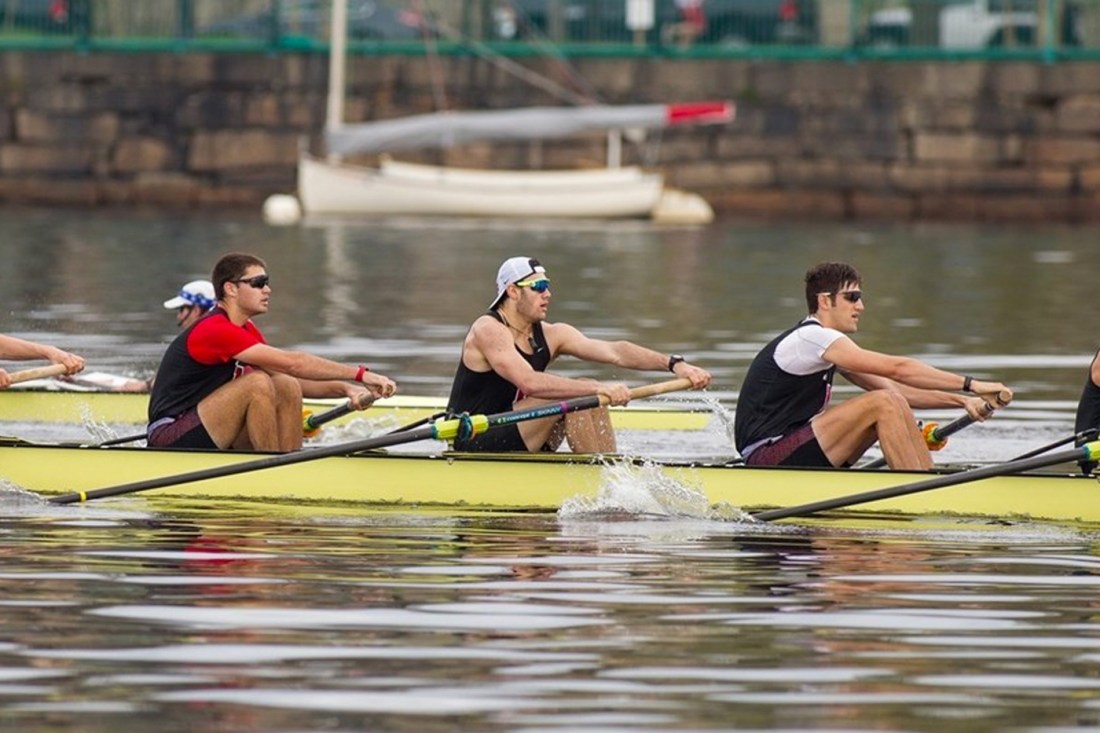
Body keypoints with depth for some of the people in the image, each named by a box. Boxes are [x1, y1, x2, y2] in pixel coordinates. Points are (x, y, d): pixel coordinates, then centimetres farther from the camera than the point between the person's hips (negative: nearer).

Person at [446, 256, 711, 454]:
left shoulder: (550, 335, 6)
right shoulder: (488, 330, -17)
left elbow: (614, 352, -3)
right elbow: (529, 382, -31)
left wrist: (674, 364, -16)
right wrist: (599, 388, -37)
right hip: (474, 443, -8)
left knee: (592, 400, -3)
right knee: (570, 397, -22)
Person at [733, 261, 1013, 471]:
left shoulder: (826, 344, 18)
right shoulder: (812, 338, -14)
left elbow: (894, 388, 15)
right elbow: (896, 368, -20)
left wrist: (961, 401, 5)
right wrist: (971, 385, -20)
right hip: (767, 457, -10)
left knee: (894, 407, 7)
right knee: (885, 404, -18)